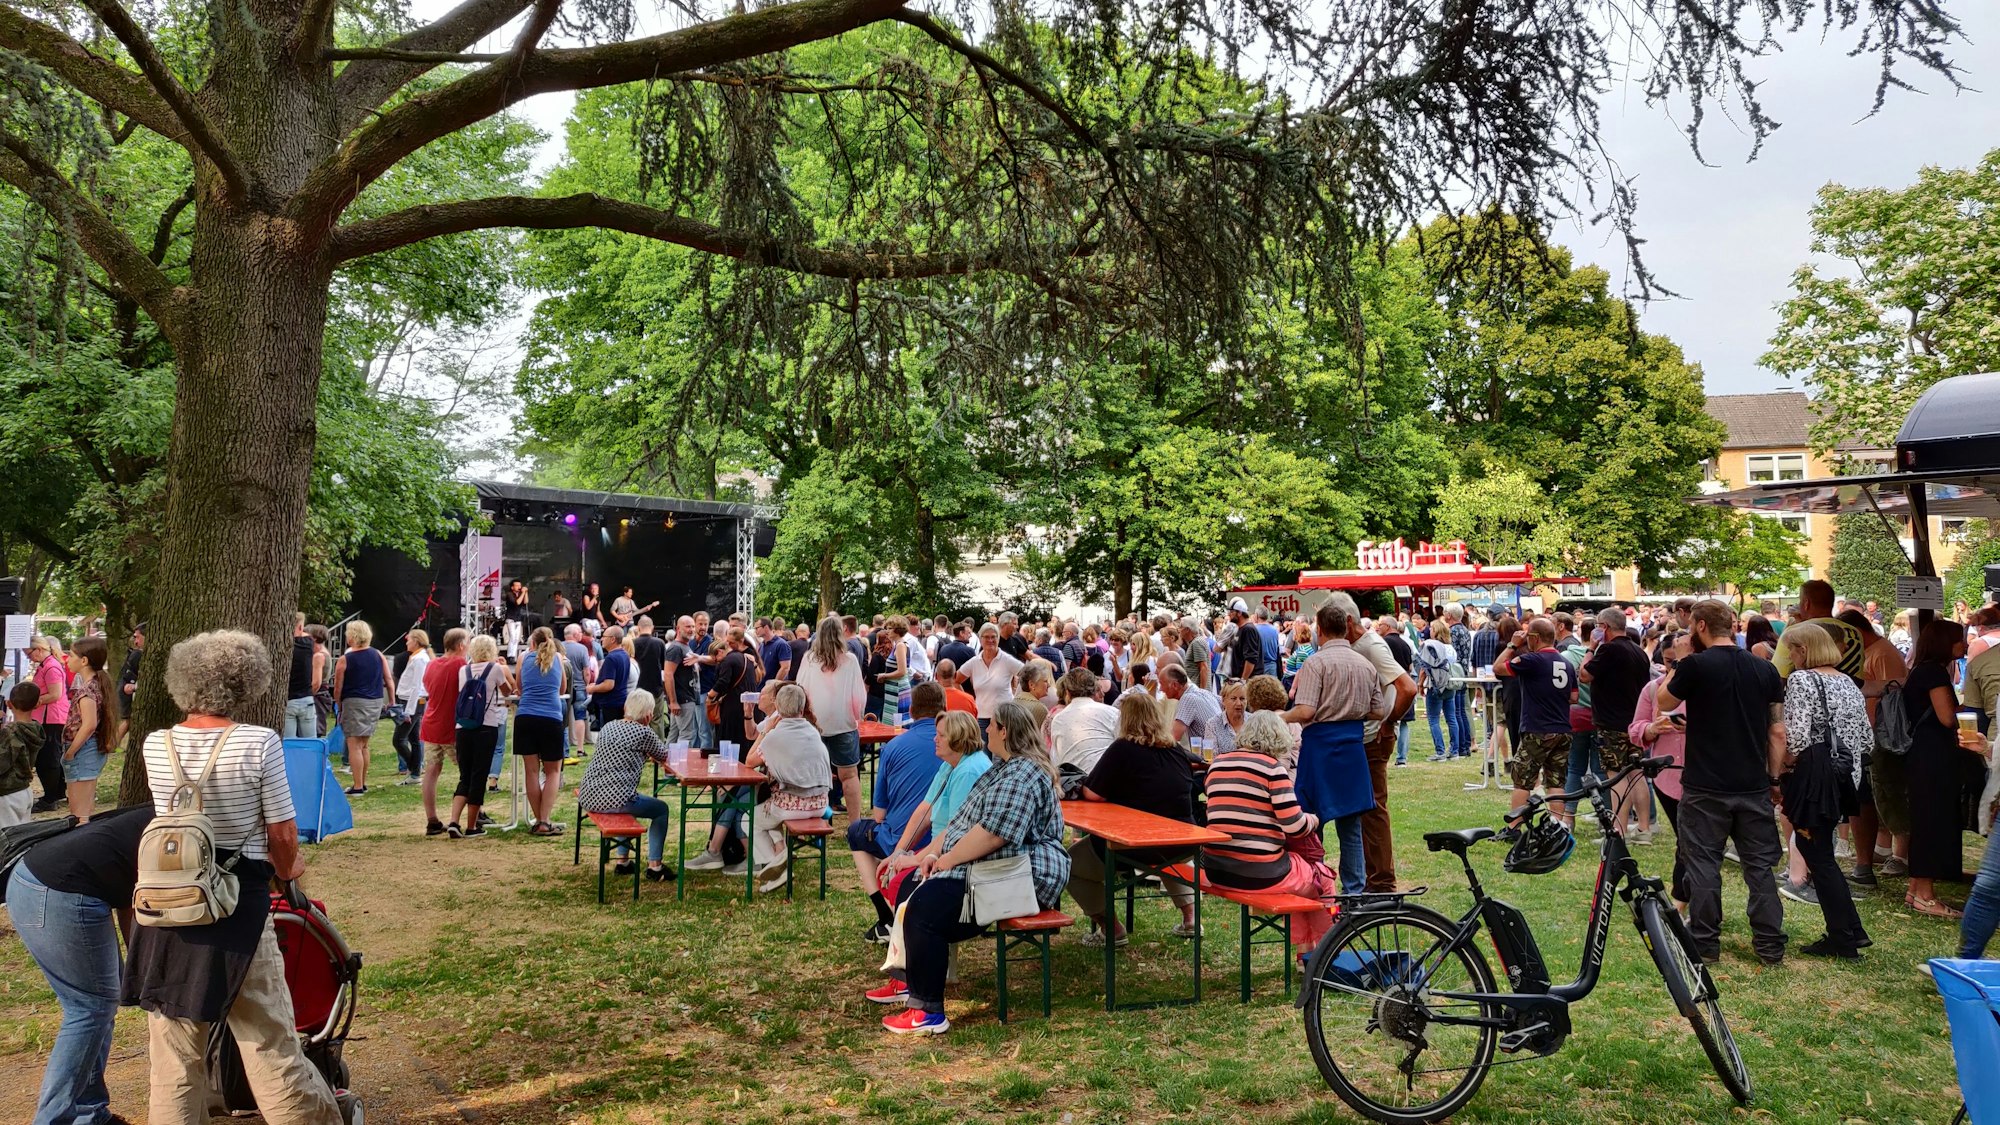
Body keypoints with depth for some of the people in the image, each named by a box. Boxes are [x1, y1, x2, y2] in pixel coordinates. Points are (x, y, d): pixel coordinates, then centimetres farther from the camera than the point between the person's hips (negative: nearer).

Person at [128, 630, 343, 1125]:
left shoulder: (155, 746, 1)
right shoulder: (258, 743, -13)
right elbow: (282, 832, -8)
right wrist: (287, 868, 13)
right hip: (238, 906, -4)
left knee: (174, 1052, 14)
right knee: (268, 1039, 5)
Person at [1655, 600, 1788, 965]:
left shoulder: (1696, 665, -12)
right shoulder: (1765, 669, 3)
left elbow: (1663, 701, 5)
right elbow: (1777, 732, 5)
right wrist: (1774, 777, 13)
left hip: (1705, 787, -4)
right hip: (1754, 786, 4)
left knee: (1703, 863, 5)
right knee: (1760, 865, 12)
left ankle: (1705, 942, 11)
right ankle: (1770, 944, 16)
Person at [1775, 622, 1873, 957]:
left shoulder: (1800, 680, -12)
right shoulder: (1848, 683, 13)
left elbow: (1797, 735, -22)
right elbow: (1866, 738, 14)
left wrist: (1785, 761, -6)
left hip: (1811, 775, -8)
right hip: (1842, 775, 8)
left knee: (1818, 856, 1)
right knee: (1820, 850, 17)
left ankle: (1844, 939, 7)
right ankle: (1851, 930, 20)